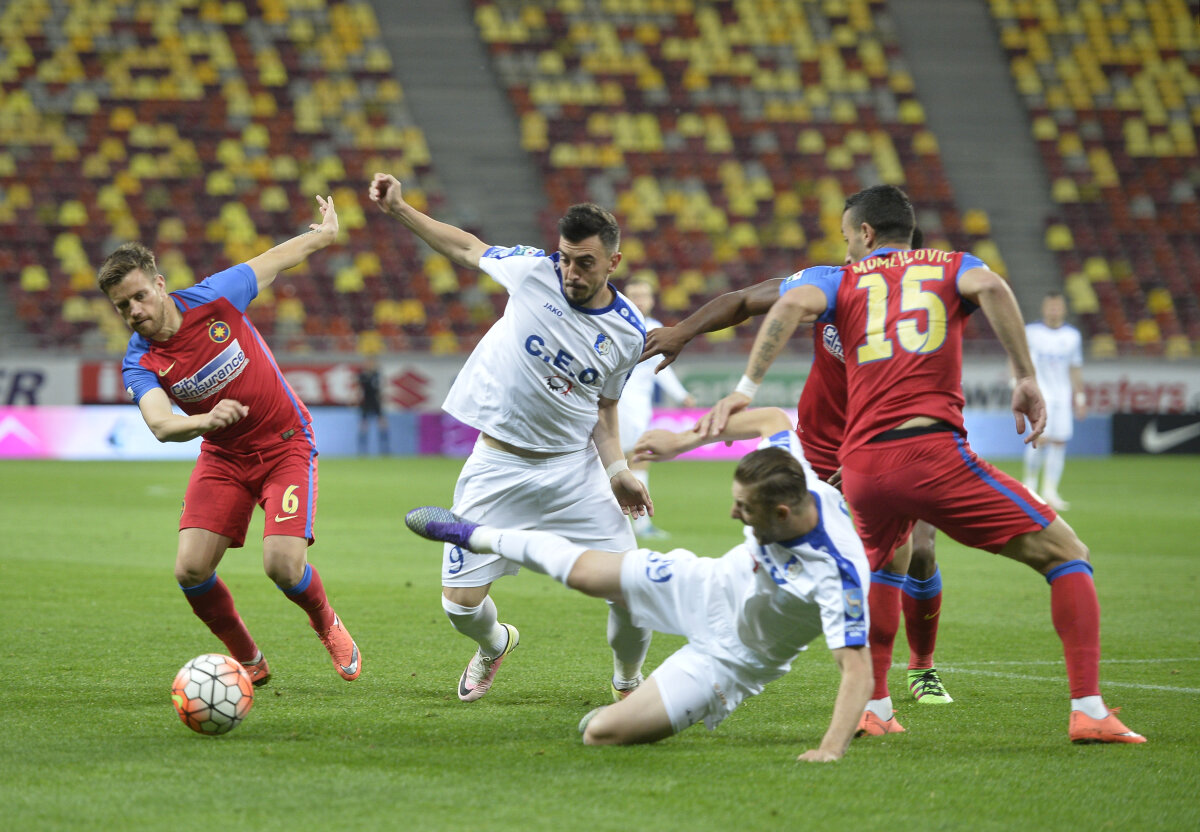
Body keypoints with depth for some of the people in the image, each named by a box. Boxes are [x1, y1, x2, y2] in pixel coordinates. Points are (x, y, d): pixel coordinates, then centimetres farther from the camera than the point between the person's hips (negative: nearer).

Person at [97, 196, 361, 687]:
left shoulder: (213, 298, -16)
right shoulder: (140, 364, -13)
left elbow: (275, 260, 2)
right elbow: (161, 425, -32)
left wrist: (325, 234, 19)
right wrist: (206, 420, -53)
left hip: (286, 445, -3)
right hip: (223, 458, 3)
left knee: (283, 567, -18)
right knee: (191, 571, -11)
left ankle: (328, 626, 16)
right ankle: (248, 660, 13)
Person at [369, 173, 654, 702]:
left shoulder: (629, 334, -4)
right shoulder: (534, 271, -9)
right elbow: (466, 248, 9)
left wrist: (617, 470, -2)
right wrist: (398, 210, 6)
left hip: (573, 467, 1)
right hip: (498, 466, -1)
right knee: (461, 604, -4)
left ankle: (629, 682, 23)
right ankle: (495, 644, 34)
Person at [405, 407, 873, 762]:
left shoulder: (838, 576, -41)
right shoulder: (793, 476, -23)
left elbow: (857, 668, -42)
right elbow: (773, 419, -1)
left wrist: (832, 748, -55)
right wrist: (684, 440, -1)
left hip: (730, 655, -6)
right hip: (717, 585, 6)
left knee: (600, 734, -14)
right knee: (578, 569, 15)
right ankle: (474, 536, 44)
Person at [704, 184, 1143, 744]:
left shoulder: (842, 280, 19)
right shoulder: (952, 267, 17)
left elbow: (793, 305, -3)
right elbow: (989, 288, -7)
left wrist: (745, 389, -7)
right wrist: (1028, 380, -8)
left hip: (861, 468, 3)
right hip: (932, 454, -3)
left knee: (880, 568, 35)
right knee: (1066, 555, 4)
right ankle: (1088, 712, -9)